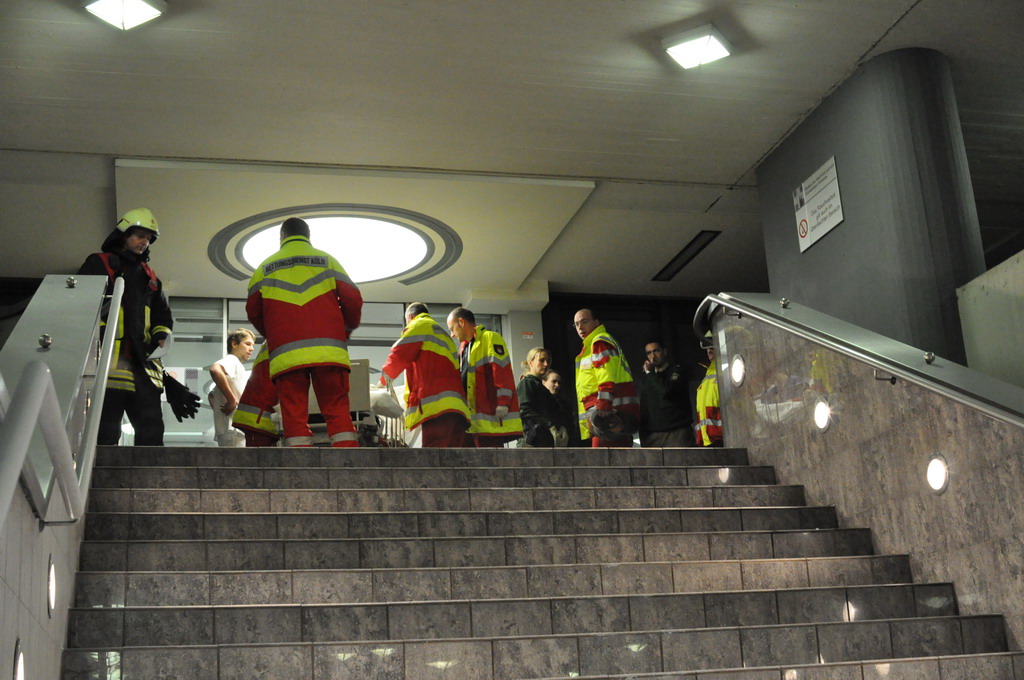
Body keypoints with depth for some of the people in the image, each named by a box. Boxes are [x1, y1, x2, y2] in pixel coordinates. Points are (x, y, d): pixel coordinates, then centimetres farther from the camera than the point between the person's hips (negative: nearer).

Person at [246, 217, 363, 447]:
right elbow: (353, 300, 8)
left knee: (294, 417, -2)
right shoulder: (327, 260, 14)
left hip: (286, 355, 0)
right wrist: (347, 329, 26)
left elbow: (253, 311, 20)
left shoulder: (265, 268, 17)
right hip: (328, 350, 0)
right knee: (338, 411, 0)